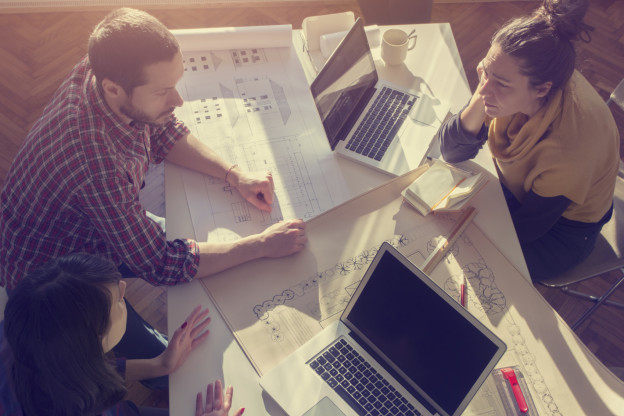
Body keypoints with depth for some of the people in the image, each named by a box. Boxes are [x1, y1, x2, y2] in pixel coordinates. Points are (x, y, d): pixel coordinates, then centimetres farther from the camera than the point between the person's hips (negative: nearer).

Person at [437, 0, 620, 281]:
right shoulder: (512, 77, -26)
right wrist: (479, 102, -38)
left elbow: (525, 228, -24)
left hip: (564, 227, -5)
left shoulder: (568, 149, -41)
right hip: (517, 188, 5)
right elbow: (451, 153, -20)